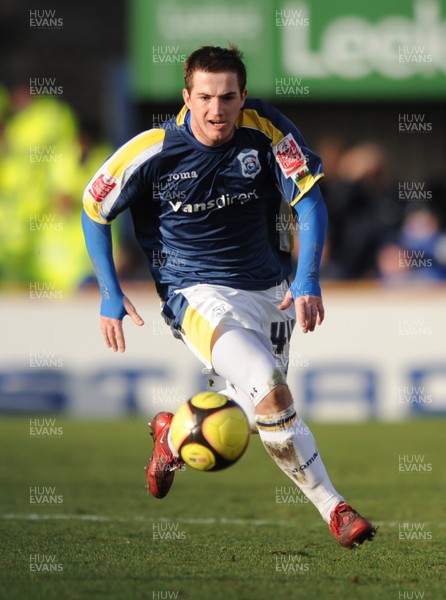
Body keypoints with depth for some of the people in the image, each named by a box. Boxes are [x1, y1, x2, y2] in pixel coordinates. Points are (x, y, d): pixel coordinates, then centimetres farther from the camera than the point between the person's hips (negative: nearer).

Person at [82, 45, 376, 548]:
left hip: (270, 291, 4)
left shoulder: (265, 128, -10)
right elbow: (94, 207, 2)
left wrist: (307, 281, -21)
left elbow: (310, 202, -8)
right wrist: (110, 294, -2)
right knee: (272, 392, -26)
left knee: (262, 409, 7)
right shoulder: (154, 150, -13)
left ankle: (174, 430, 37)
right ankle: (332, 509, -15)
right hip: (197, 293, -4)